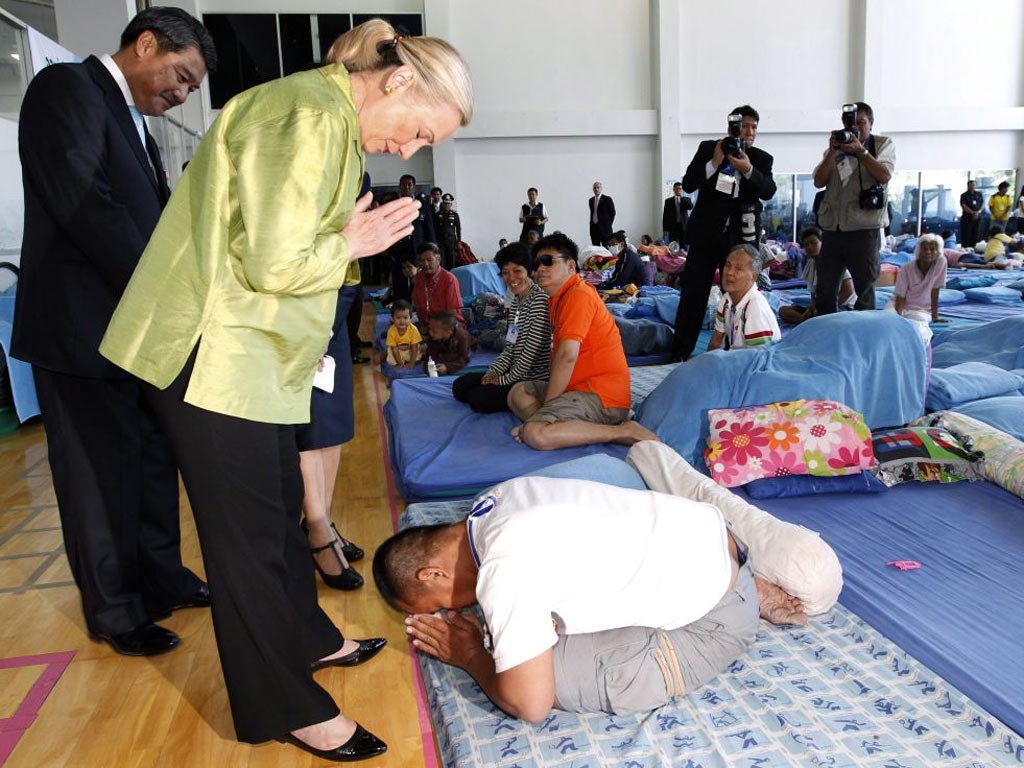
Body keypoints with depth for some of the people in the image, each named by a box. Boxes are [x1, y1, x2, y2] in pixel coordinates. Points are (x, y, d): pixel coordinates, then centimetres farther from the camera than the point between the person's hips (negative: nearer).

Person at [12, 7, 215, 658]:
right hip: (84, 330, -9)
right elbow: (83, 204, -20)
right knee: (101, 478, 3)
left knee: (154, 462, 15)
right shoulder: (67, 88, -9)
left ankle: (162, 579, 31)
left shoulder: (134, 122, 19)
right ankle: (116, 613, 19)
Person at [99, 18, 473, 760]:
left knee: (280, 506, 19)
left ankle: (307, 639, 38)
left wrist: (355, 237, 3)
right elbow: (274, 263, -23)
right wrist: (352, 245, -8)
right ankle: (286, 707, 18)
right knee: (248, 527, 1)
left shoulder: (333, 118, 14)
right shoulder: (311, 115, -18)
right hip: (214, 354, -10)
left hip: (255, 352, 10)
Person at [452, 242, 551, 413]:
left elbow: (532, 351, -21)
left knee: (478, 399, -19)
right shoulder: (515, 303, 11)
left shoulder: (539, 300, -18)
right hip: (516, 374, 10)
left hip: (535, 379, -10)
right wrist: (493, 371, -2)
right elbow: (510, 347, 13)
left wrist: (505, 379, -13)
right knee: (460, 386, 7)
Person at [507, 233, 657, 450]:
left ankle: (625, 431, -17)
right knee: (517, 393, 15)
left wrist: (546, 406, -15)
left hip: (601, 395, -10)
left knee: (535, 434, -25)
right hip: (580, 385, 10)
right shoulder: (558, 298, 17)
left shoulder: (579, 294, -14)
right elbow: (559, 352, 15)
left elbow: (567, 355, -23)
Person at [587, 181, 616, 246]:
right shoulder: (591, 200, 12)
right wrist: (592, 223, 12)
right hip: (593, 228, 5)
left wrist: (608, 224, 1)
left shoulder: (607, 199, -5)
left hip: (604, 228, -5)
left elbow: (613, 213, 0)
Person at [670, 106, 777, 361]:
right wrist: (714, 162, -17)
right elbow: (688, 184, -4)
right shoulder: (708, 148, 4)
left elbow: (768, 191, -10)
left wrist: (748, 170, -25)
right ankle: (679, 354, 7)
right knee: (693, 294, 0)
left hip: (740, 237, 1)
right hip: (705, 233, -1)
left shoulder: (762, 159, 5)